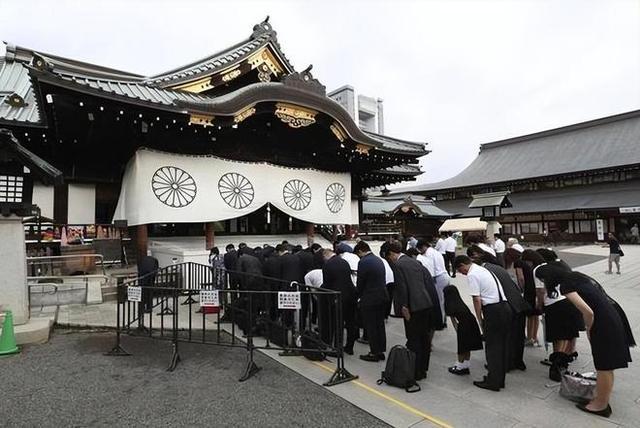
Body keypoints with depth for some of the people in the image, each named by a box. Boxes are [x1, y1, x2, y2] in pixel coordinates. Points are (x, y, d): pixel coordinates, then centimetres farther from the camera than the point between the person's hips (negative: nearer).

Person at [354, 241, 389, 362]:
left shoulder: (363, 262, -17)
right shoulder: (379, 260, 9)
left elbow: (360, 283, -13)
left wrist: (359, 296, 5)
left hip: (370, 300, -8)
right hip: (382, 297, 8)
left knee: (370, 327, 4)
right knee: (380, 325, 16)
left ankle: (374, 353, 12)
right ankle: (381, 351, 26)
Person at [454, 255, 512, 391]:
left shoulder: (472, 275, -8)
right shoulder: (483, 269, 19)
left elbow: (477, 300, -12)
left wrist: (480, 320, -2)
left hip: (493, 310, -9)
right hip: (505, 307, 9)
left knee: (492, 346, 2)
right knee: (503, 345, 15)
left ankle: (493, 382, 11)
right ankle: (500, 379, 26)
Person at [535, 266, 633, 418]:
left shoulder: (565, 286, -18)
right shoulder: (575, 276, 8)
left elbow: (588, 312, -24)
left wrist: (589, 330, -4)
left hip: (604, 325, -9)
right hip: (610, 319, 9)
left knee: (604, 367, 7)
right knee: (605, 366, 19)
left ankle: (601, 405, 22)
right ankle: (602, 398, 33)